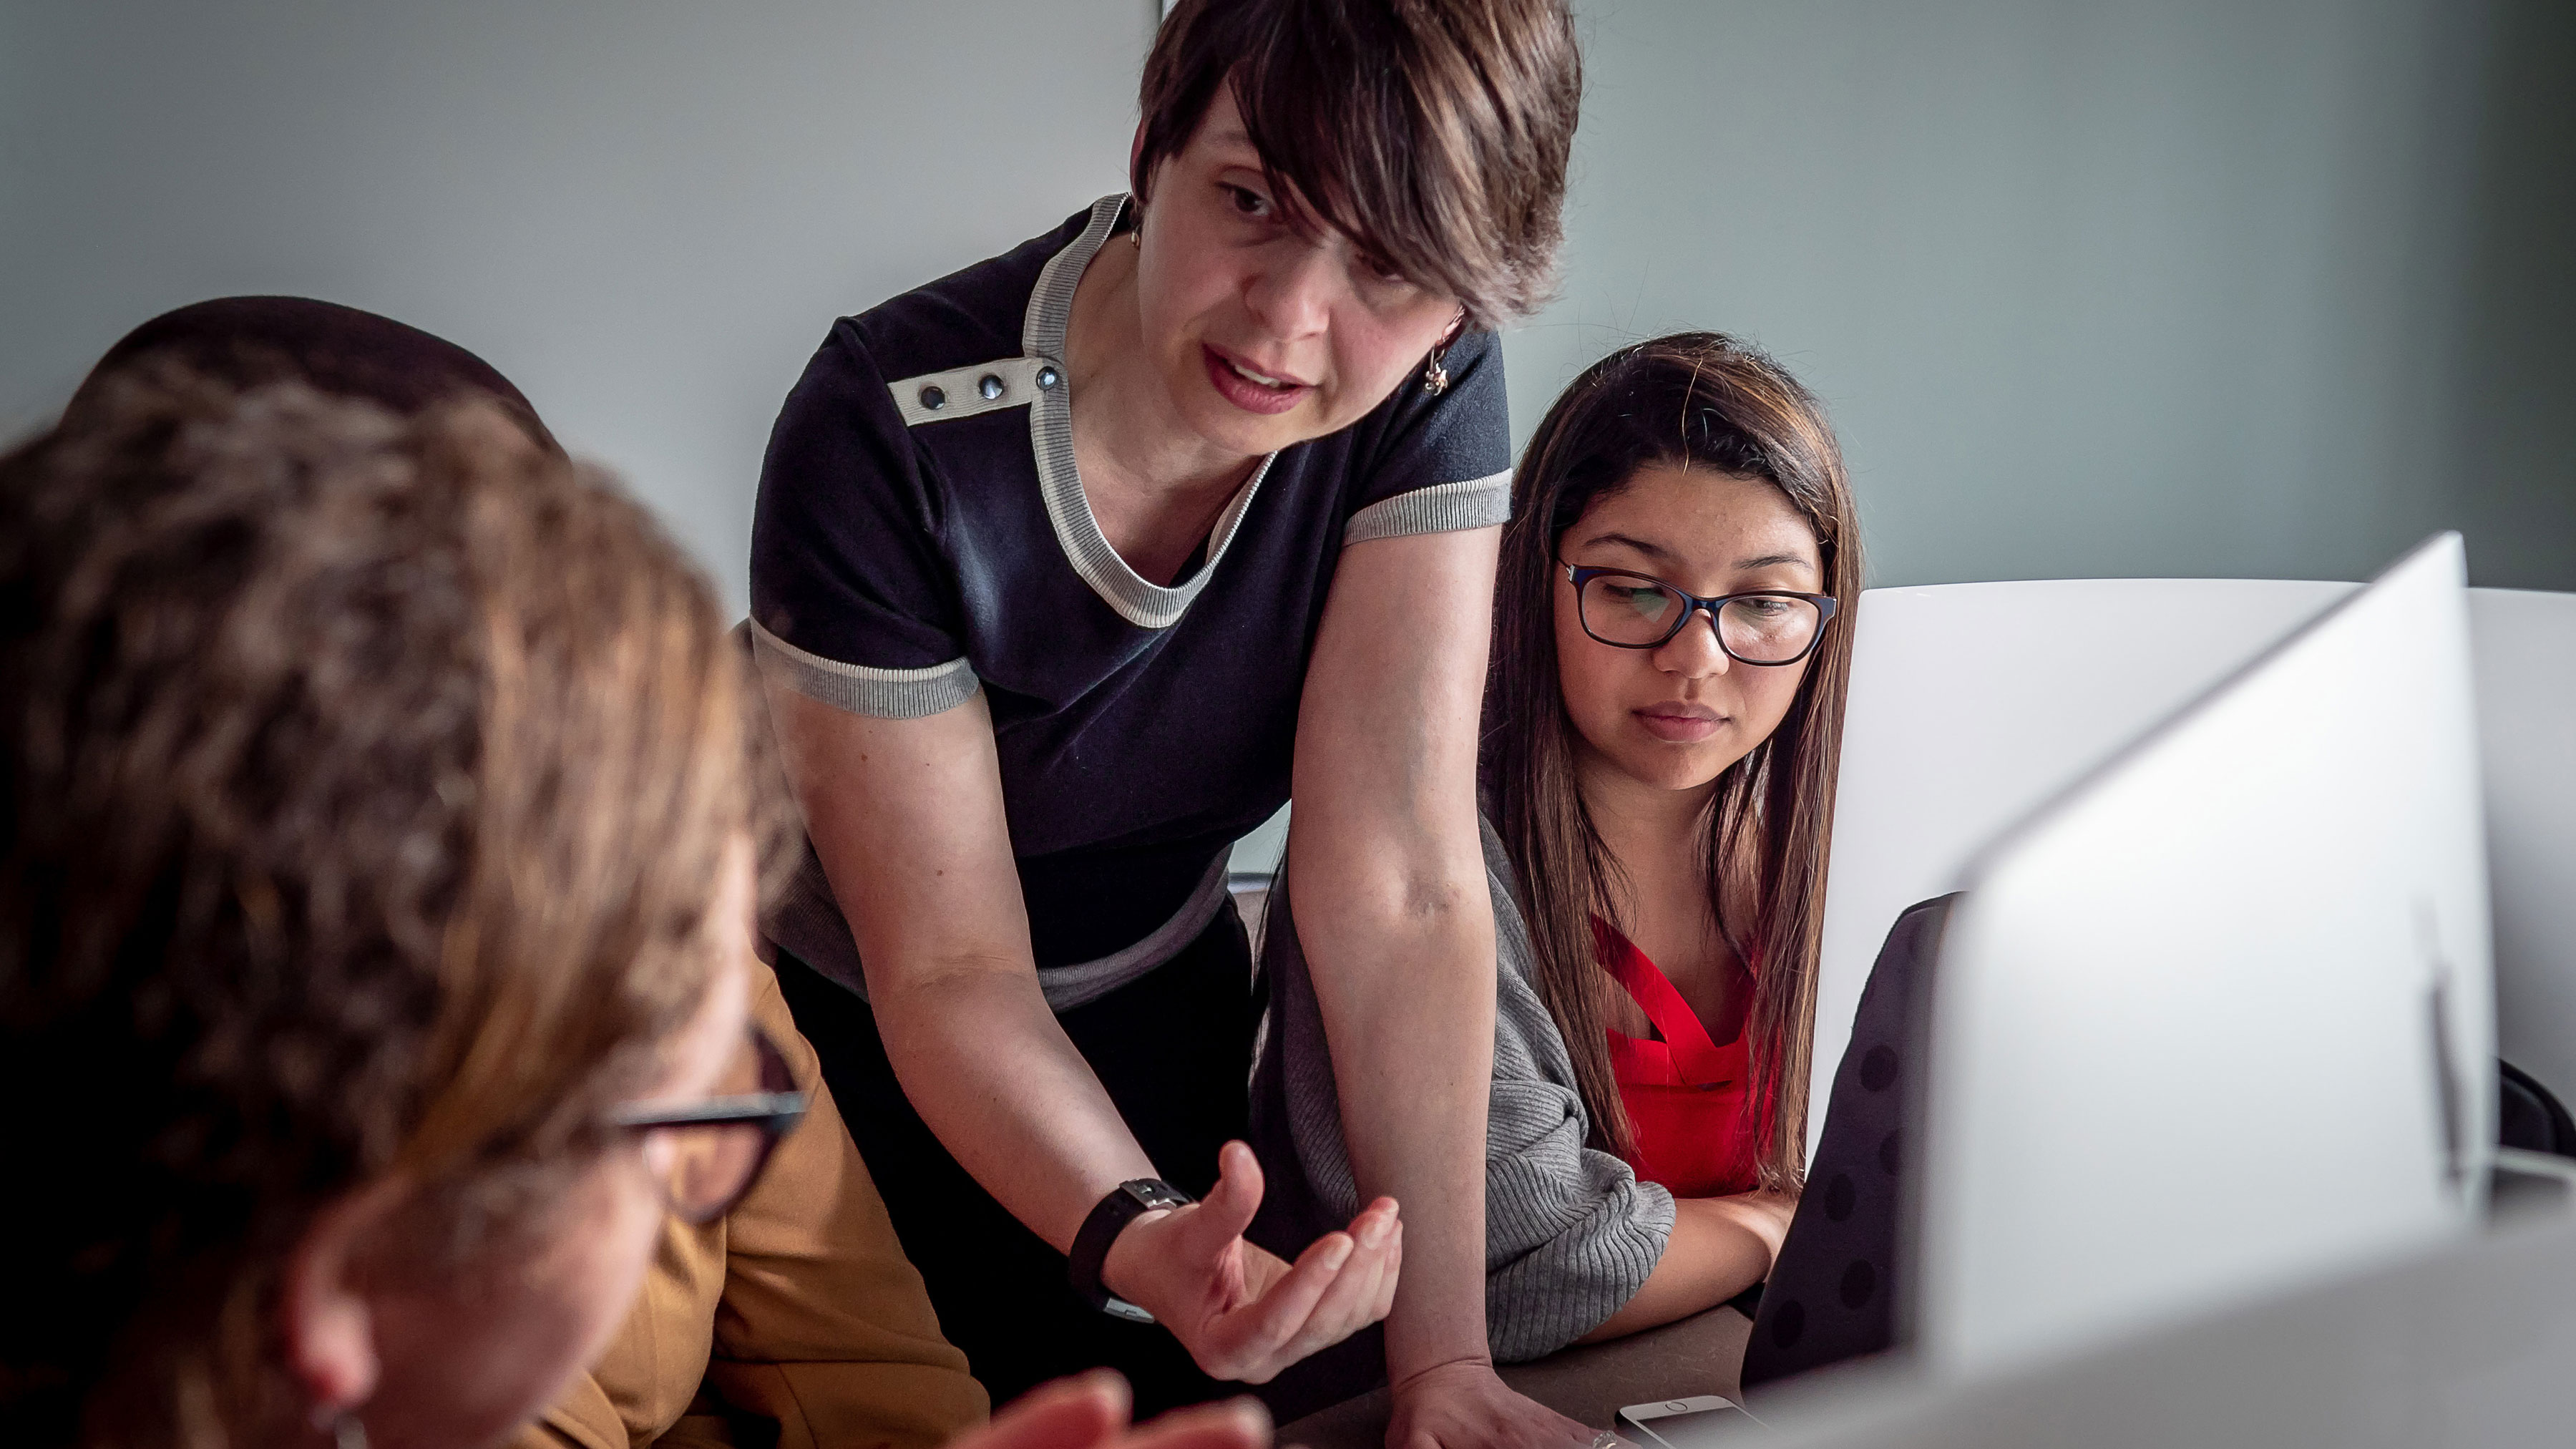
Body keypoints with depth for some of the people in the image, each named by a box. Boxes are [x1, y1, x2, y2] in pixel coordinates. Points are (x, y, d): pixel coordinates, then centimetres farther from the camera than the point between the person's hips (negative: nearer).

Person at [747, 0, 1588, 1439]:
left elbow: (1403, 890, -26)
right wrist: (1135, 1236, -45)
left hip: (1158, 1016, 3)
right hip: (849, 1037, -3)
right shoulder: (888, 437, -33)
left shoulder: (1429, 391, -23)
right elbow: (949, 971, -26)